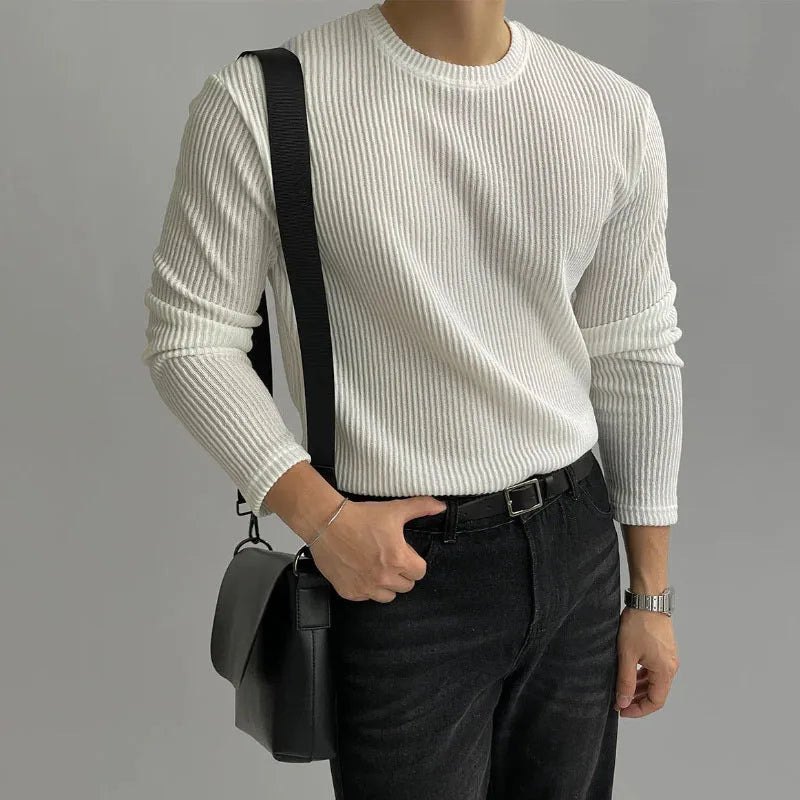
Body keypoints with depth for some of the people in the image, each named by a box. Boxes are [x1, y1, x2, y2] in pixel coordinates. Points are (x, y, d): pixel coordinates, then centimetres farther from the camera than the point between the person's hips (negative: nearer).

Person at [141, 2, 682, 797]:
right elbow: (188, 338, -6)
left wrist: (651, 596, 8)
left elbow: (636, 359, 5)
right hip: (398, 565, -4)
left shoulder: (617, 114, -1)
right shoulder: (259, 103, -13)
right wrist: (320, 517, -17)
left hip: (577, 550, 5)